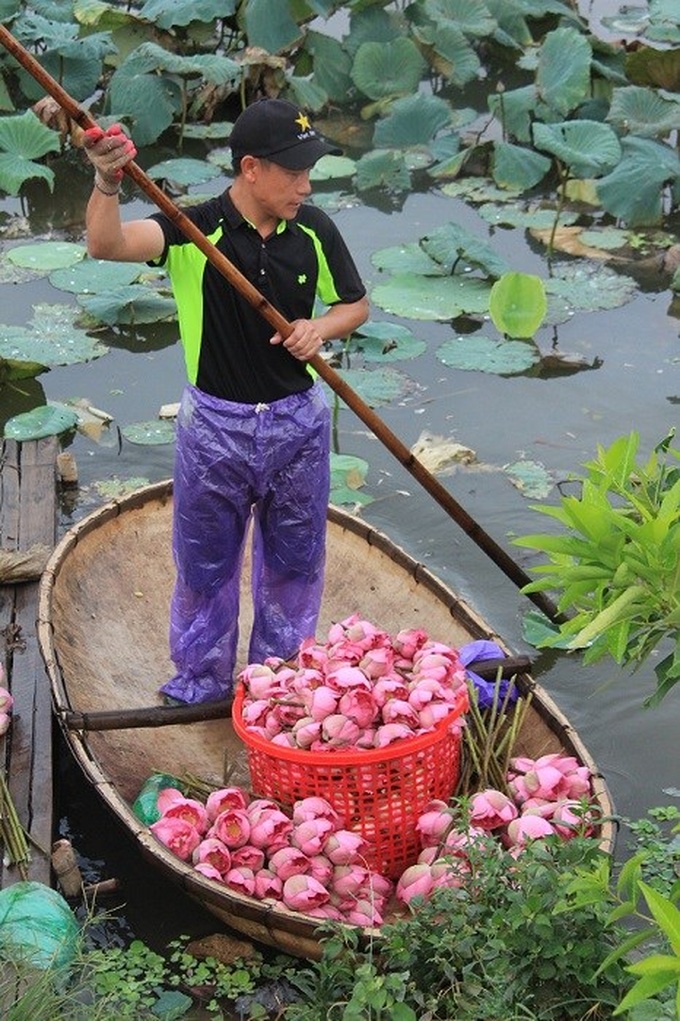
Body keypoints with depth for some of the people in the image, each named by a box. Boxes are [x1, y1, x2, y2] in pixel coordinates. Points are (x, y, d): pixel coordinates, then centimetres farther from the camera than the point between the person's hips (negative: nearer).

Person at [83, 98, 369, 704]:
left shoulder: (314, 231, -6)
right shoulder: (194, 231, -18)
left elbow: (356, 304, 10)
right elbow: (107, 244, -36)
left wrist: (320, 327, -12)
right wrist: (108, 185, -56)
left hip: (298, 423, 3)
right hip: (214, 426, -3)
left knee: (294, 561, 18)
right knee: (205, 563, 14)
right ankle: (202, 683, 34)